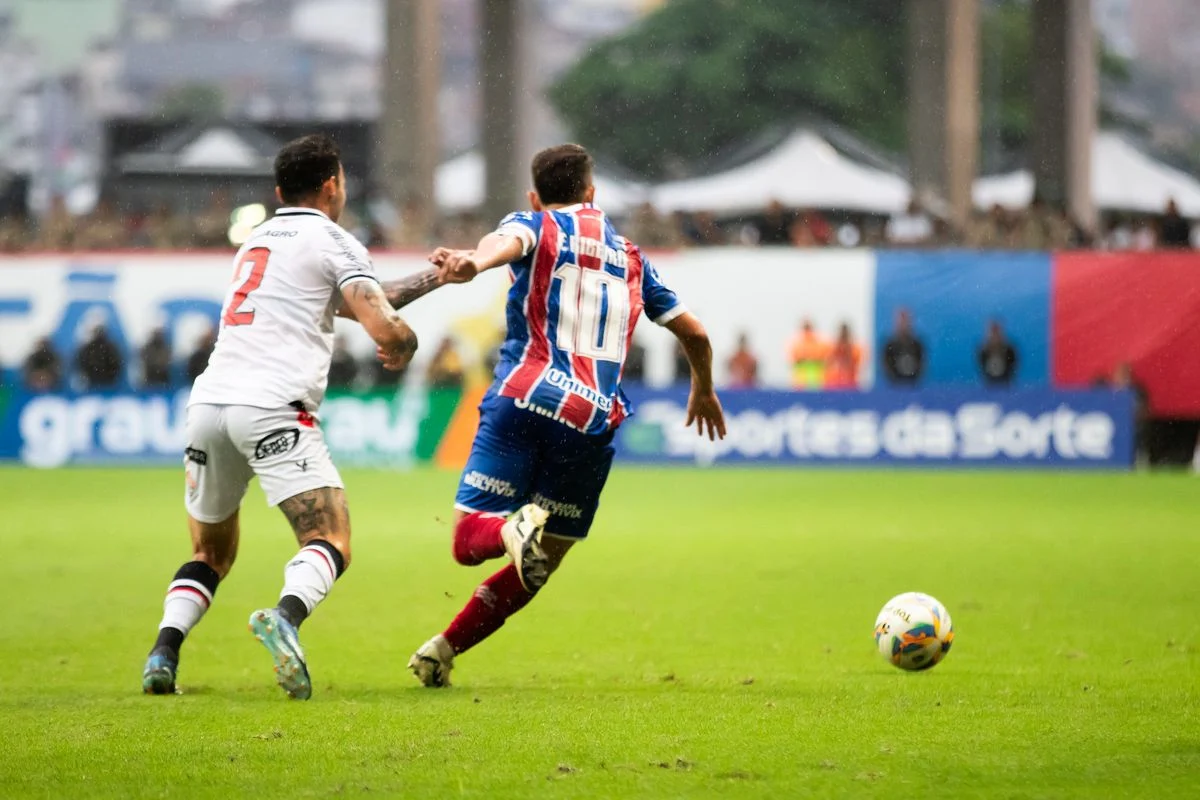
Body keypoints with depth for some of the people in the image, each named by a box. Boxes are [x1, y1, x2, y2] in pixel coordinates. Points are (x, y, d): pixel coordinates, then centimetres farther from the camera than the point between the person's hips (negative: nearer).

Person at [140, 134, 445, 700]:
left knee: (211, 553, 21)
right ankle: (285, 618, -40)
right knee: (331, 543, -10)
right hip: (272, 406, -7)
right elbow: (385, 329, -5)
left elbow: (352, 301, 38)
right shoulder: (332, 242, 6)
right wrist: (406, 346, 18)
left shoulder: (257, 240, 29)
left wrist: (428, 280, 46)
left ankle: (163, 652, -2)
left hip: (207, 401, 7)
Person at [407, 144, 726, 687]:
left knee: (469, 540, 0)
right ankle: (444, 648, 10)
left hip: (523, 398, -3)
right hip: (594, 419, 3)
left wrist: (474, 263, -37)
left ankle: (515, 530, -33)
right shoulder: (630, 257, 25)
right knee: (542, 563, 15)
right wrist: (704, 392, 51)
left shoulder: (536, 225, 13)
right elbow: (694, 333, 32)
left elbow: (508, 242, -14)